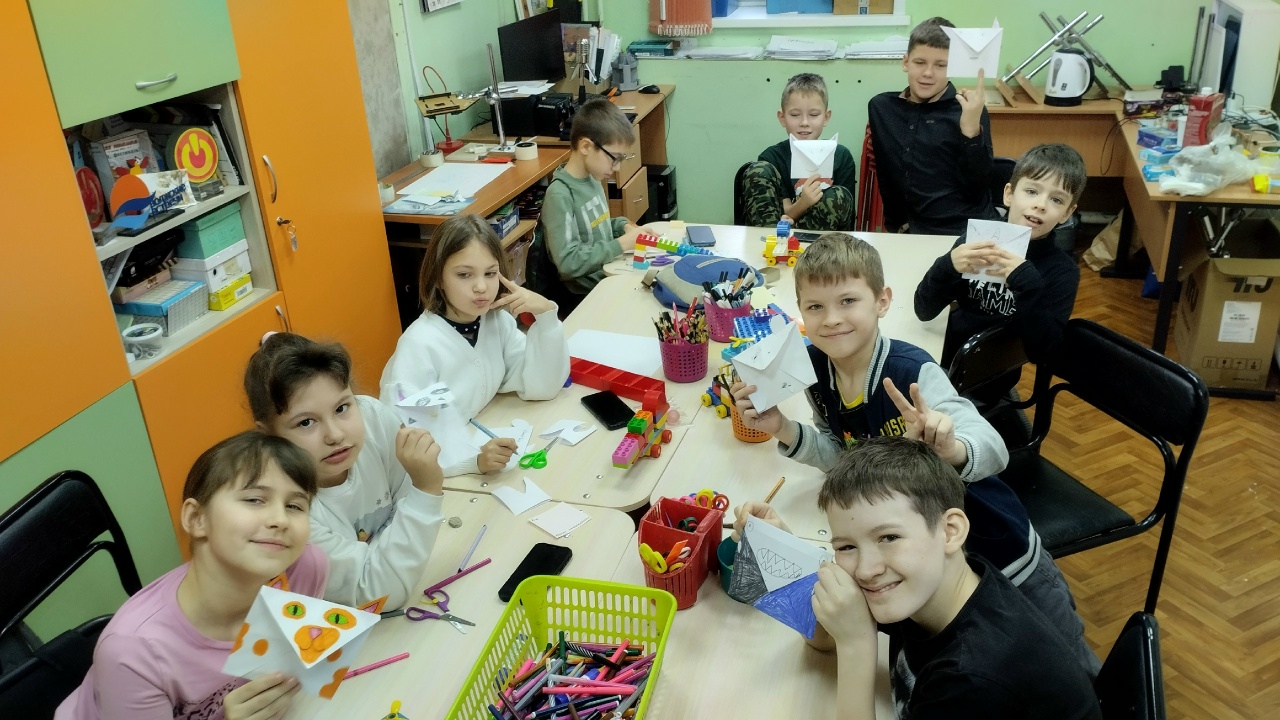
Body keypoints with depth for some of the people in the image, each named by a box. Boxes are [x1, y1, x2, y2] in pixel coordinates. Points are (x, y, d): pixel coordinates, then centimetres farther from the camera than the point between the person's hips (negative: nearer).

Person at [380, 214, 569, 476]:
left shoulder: (498, 320, -3)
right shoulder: (419, 345, -21)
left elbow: (543, 388, -4)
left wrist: (547, 315, -12)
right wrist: (475, 459, -38)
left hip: (482, 443, 5)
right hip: (437, 476, -5)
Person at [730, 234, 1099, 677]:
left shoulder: (913, 373, -32)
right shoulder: (815, 367, -15)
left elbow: (994, 451, -40)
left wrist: (950, 448, -61)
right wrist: (782, 430, -18)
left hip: (994, 549, -4)